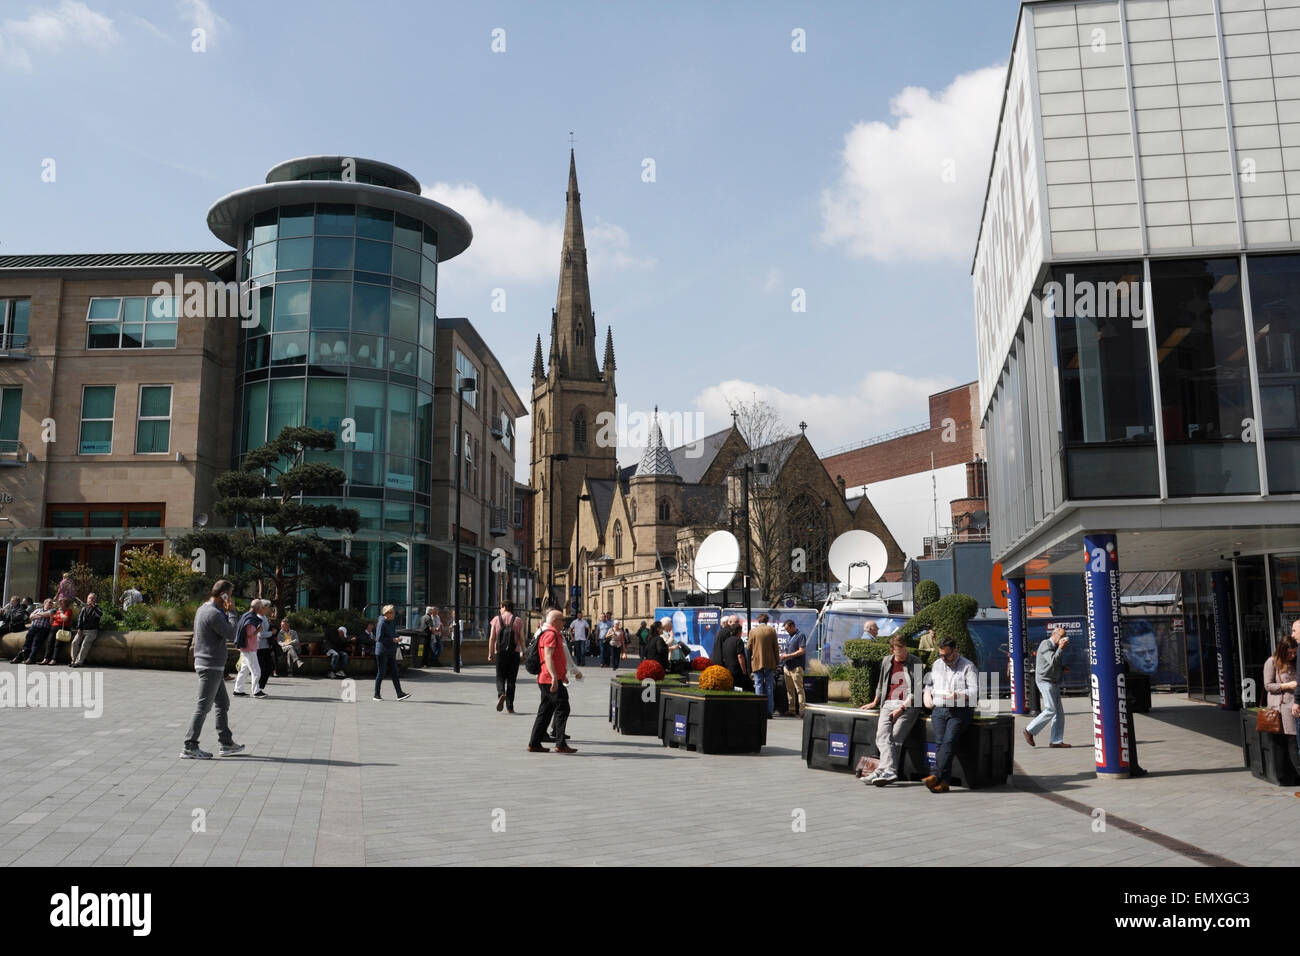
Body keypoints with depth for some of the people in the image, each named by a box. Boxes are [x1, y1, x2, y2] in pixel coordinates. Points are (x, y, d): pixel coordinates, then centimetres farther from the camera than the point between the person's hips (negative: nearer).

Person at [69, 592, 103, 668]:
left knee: (85, 644, -21)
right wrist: (79, 628, -2)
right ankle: (73, 660, -10)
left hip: (92, 631, -4)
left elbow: (100, 614, -15)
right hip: (82, 630, 4)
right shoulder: (84, 609, 18)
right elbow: (79, 618, 11)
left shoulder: (97, 609, 7)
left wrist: (94, 605, -13)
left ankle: (79, 662, -21)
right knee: (75, 642, -16)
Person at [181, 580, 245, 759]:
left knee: (223, 704, 15)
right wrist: (231, 612, -11)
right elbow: (232, 635, -18)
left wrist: (226, 613, 10)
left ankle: (226, 743, 19)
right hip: (211, 666, -10)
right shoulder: (214, 613, -19)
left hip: (208, 665, 10)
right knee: (203, 707, -5)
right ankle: (190, 748, -1)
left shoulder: (202, 609, 12)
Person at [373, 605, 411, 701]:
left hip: (391, 652, 7)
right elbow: (379, 638, -19)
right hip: (382, 652, -7)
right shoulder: (382, 623, -13)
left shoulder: (392, 622, 11)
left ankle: (399, 694, 0)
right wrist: (392, 640, -21)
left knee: (394, 673, 3)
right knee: (381, 673, 1)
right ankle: (376, 695, 11)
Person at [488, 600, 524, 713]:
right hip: (514, 653, 0)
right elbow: (521, 639, -1)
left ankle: (501, 694, -20)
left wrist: (490, 653, 6)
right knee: (511, 679, 7)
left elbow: (492, 638, 0)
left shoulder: (496, 619, 2)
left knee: (500, 677, 11)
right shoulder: (518, 621, 2)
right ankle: (509, 707, 7)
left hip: (500, 653, 0)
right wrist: (523, 653, 8)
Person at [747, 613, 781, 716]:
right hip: (770, 662, 1)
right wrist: (777, 662, 7)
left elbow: (748, 647, 2)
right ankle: (769, 712, 4)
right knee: (769, 687, 6)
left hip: (757, 662, -1)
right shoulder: (772, 630, 0)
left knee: (758, 686, 3)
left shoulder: (753, 631, -2)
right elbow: (776, 648, 1)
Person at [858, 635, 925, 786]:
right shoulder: (886, 662, 15)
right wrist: (874, 703, 33)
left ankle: (882, 770, -25)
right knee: (882, 736, -19)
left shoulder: (916, 663, 0)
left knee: (894, 738, -19)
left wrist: (901, 708, -11)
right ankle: (890, 771, -32)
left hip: (908, 705, -4)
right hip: (888, 703, 4)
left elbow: (916, 690, -5)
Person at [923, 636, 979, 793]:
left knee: (949, 741, -24)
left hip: (960, 711, -4)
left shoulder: (968, 667, 4)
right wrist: (930, 693, 12)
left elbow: (974, 692, -6)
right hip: (939, 709, 4)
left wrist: (957, 695, -20)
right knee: (941, 742, -17)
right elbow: (929, 684, 33)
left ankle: (936, 776, -30)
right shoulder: (937, 665, 21)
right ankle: (944, 782, -22)